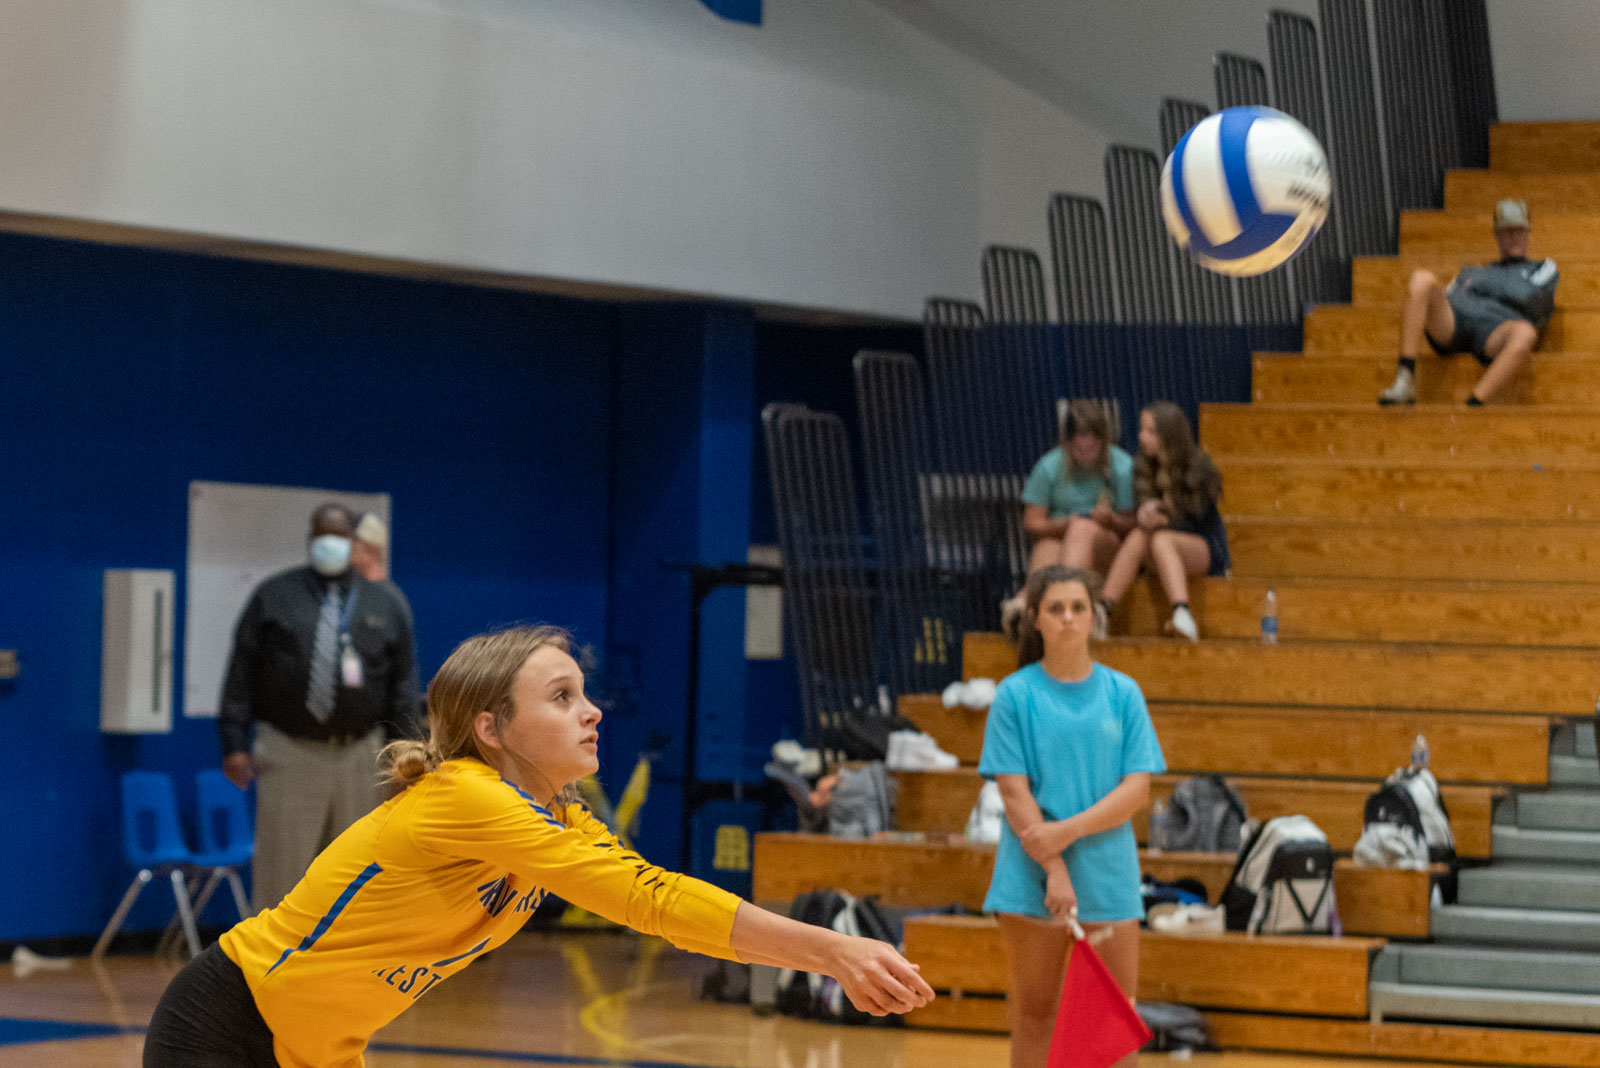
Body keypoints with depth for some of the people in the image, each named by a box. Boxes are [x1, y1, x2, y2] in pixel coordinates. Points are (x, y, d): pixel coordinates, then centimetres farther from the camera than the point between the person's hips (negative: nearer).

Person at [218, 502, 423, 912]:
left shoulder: (385, 606, 11)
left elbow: (403, 688, 10)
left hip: (359, 761, 2)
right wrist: (235, 744, -5)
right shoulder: (274, 597, 6)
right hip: (289, 758, -2)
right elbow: (242, 674, 3)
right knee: (281, 869, -4)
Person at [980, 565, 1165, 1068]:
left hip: (1107, 872, 1)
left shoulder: (1122, 692, 5)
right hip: (1032, 877, -1)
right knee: (1034, 1012, 4)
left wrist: (1070, 830, -14)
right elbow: (1014, 791, -6)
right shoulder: (1015, 694, 0)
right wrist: (1054, 870, -15)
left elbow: (1137, 789, -1)